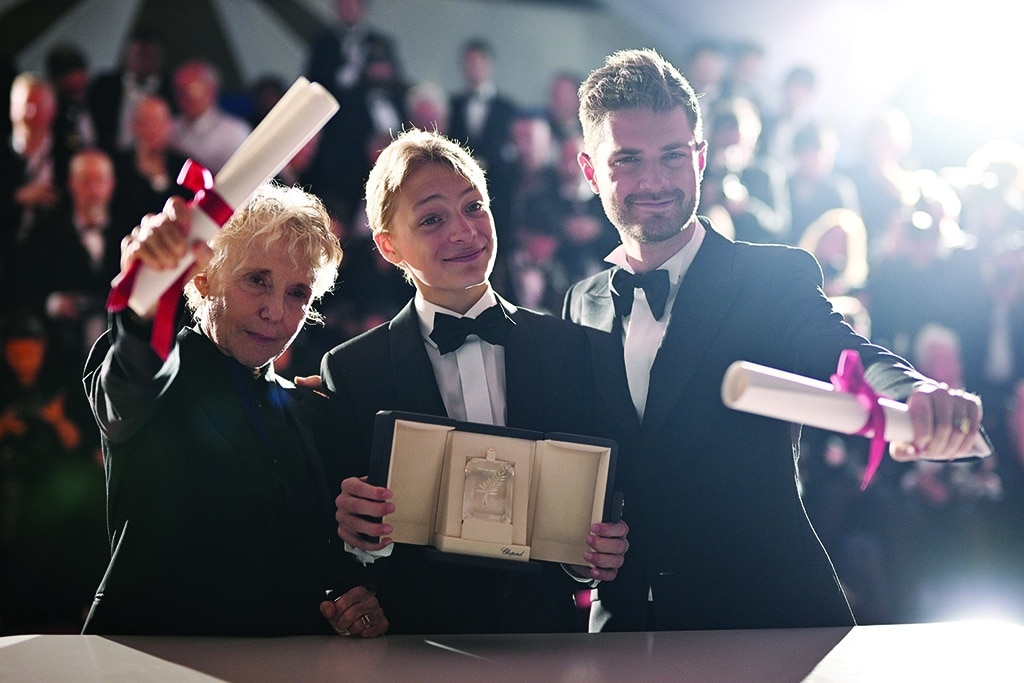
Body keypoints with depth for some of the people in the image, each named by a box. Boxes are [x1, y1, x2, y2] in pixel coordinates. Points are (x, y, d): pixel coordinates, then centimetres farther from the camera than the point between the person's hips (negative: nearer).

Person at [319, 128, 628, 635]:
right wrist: (355, 535, -20)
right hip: (416, 641, -2)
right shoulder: (351, 370, 1)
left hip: (549, 631, 2)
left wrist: (602, 555, -11)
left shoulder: (573, 348, 6)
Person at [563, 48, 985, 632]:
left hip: (766, 615, -3)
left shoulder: (775, 278, -4)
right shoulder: (583, 305, 8)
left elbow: (839, 354, -24)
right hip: (623, 619, 3)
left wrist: (917, 398, -46)